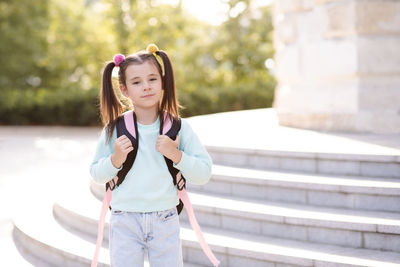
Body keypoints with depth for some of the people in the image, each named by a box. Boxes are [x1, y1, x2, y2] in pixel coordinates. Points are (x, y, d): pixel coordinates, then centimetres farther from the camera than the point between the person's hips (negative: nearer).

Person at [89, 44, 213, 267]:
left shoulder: (179, 127, -3)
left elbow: (204, 174, -4)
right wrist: (116, 160, -14)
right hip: (125, 222, 0)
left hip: (165, 221, 0)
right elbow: (97, 175, 4)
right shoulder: (114, 129, -3)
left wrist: (176, 154, -17)